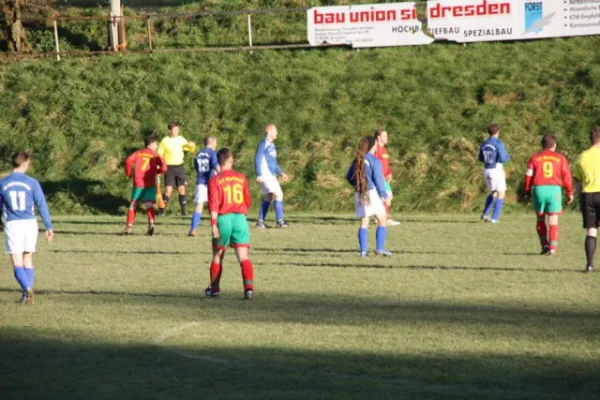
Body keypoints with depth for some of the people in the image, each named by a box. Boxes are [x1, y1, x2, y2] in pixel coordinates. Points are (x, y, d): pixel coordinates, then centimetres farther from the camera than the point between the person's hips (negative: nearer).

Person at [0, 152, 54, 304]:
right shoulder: (32, 183, -3)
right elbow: (42, 205, -4)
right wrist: (49, 227, 0)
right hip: (30, 223, 1)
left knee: (17, 263, -3)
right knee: (28, 260, 15)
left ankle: (27, 289, -26)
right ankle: (28, 295, 11)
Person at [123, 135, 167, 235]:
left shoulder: (138, 153, 11)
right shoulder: (156, 155, 7)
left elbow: (129, 161, -5)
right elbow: (164, 167, -6)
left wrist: (128, 173, 9)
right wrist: (156, 172, 14)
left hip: (138, 183, 1)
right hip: (150, 184, -1)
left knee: (133, 204, 12)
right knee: (149, 204, -4)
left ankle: (129, 226, 11)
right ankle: (151, 223, -28)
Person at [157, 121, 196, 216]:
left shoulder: (181, 139, 5)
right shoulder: (165, 141, -3)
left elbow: (191, 149, 12)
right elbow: (159, 155, 0)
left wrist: (192, 145, -11)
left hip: (179, 166, 3)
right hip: (169, 168, -3)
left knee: (181, 189, 1)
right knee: (168, 190, -9)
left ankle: (184, 211, 5)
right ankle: (161, 211, 1)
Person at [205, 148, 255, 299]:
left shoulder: (215, 180, -2)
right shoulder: (241, 178, 9)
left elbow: (213, 203, -11)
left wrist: (214, 224, -13)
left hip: (224, 218, -2)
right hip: (240, 218, 2)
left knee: (217, 256, 16)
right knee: (243, 257, -4)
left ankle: (214, 288, 25)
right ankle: (248, 286, -22)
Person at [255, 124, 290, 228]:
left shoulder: (272, 145, 17)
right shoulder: (263, 144, -11)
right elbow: (258, 160, -15)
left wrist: (281, 173, 18)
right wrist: (259, 175, -22)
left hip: (271, 175, 9)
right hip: (265, 175, -9)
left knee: (268, 198, 10)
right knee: (278, 194, -13)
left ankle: (260, 222, 14)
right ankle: (280, 221, -14)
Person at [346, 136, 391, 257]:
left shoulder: (357, 160, 10)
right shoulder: (374, 161, -9)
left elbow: (349, 177, 14)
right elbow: (378, 179, -12)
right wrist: (384, 195, -6)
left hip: (359, 194, 6)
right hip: (372, 192, -6)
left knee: (364, 223, 11)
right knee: (382, 220, 2)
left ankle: (363, 251, 5)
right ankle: (380, 249, -7)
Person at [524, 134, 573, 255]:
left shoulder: (534, 158, 6)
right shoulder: (560, 158, 6)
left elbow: (529, 175, 3)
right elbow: (566, 176, 3)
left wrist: (527, 191, 13)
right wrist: (570, 193, 10)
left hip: (538, 189, 1)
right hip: (555, 190, -1)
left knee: (540, 219, 17)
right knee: (553, 222, 2)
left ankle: (544, 245, 11)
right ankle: (552, 247, -8)